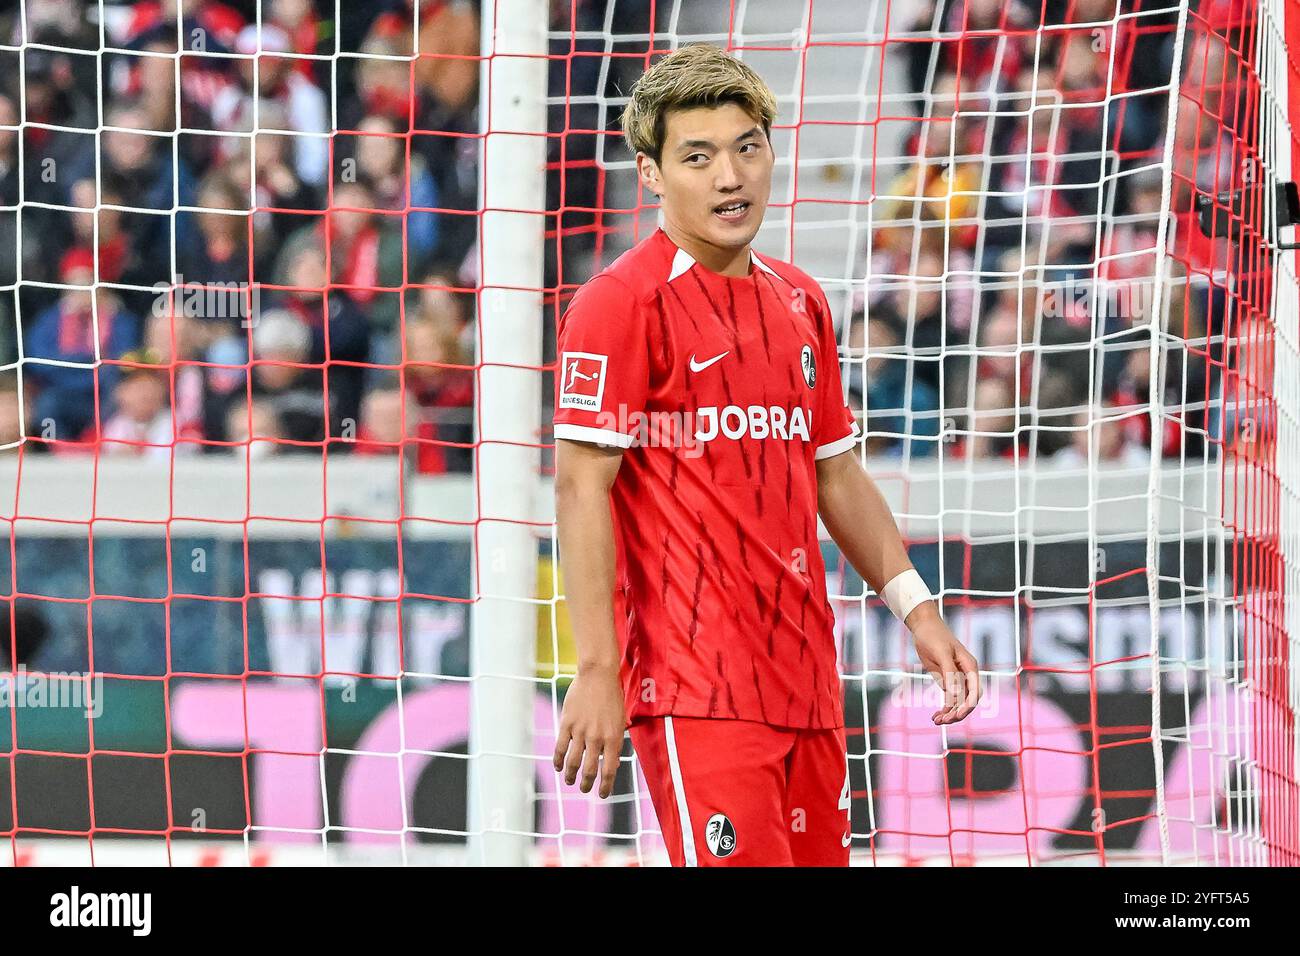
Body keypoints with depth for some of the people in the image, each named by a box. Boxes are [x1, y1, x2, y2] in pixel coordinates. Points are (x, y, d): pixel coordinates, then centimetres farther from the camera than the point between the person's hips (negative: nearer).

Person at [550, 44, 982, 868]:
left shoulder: (801, 302, 16)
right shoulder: (622, 303, -7)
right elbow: (581, 487, -11)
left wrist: (917, 608, 15)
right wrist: (598, 672, -18)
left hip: (807, 679, 7)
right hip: (694, 685, -7)